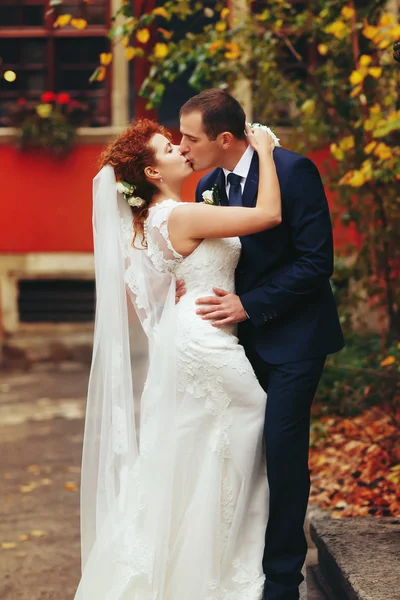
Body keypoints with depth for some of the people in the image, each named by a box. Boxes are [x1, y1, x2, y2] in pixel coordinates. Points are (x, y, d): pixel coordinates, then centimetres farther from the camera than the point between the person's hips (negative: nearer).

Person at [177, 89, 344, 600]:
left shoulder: (292, 171, -15)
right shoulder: (207, 186, 6)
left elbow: (316, 261, -18)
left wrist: (249, 305, -19)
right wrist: (186, 285, -7)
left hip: (292, 337, -6)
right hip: (242, 336, 6)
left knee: (282, 452, -6)